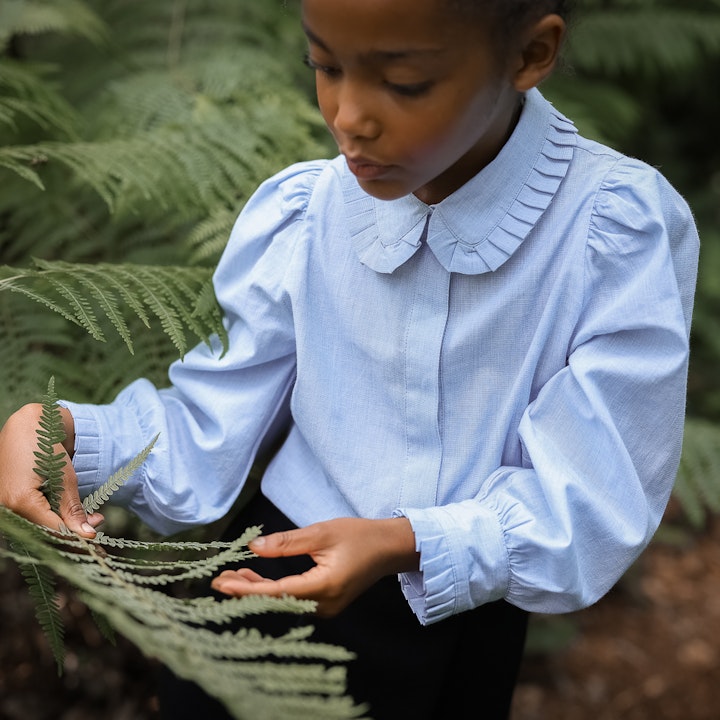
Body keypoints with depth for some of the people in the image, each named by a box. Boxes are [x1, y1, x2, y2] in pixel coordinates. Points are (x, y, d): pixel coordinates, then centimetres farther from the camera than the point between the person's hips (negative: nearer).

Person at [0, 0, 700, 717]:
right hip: (285, 572, 2)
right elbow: (207, 435, -6)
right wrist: (58, 431, -25)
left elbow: (595, 497, -21)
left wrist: (407, 545, -37)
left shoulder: (624, 233, -21)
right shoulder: (297, 217, -10)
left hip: (467, 622, -1)